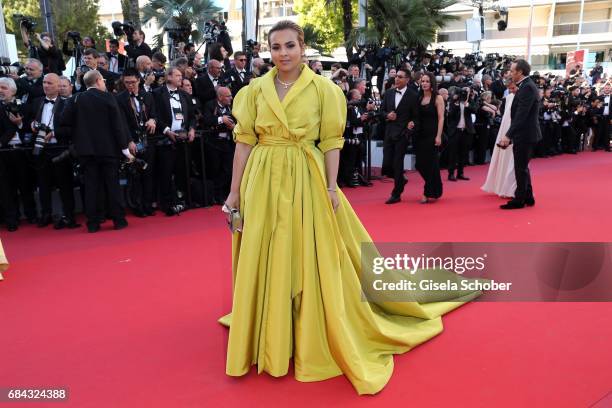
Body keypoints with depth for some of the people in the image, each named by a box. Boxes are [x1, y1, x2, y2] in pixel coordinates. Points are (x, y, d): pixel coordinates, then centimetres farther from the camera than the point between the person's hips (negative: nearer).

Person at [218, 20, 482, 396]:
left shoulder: (323, 89, -1)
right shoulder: (255, 90, 5)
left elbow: (331, 142, -2)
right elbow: (244, 142, 4)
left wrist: (331, 187, -10)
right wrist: (235, 190, 3)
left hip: (306, 181, -2)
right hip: (263, 182, 3)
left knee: (310, 259, 3)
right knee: (264, 261, 8)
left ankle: (314, 339, 22)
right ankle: (269, 339, 28)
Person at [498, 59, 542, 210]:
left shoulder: (527, 87, -17)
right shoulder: (526, 85, 13)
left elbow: (521, 115, -24)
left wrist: (508, 135, -26)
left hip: (525, 135, -10)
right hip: (525, 134, 10)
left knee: (521, 168, -2)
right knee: (522, 167, 16)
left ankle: (519, 200, 6)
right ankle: (528, 197, 25)